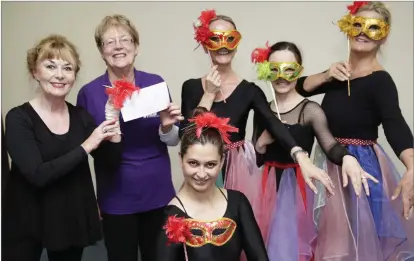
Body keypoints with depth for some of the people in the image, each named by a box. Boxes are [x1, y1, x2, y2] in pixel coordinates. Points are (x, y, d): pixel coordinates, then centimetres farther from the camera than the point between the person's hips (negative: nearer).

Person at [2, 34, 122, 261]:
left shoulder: (81, 116, 2)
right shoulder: (19, 118, -11)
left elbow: (111, 162, 0)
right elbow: (37, 174, -22)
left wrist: (112, 121, -12)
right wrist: (86, 146, -21)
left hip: (72, 220, 4)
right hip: (26, 223, -4)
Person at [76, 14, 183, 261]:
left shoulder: (156, 83, -4)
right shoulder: (89, 92, -7)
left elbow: (173, 140, -1)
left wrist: (167, 127, -19)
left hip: (158, 192, 2)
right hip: (116, 198, -1)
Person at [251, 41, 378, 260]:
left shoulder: (310, 110, -9)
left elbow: (330, 145, -25)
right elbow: (255, 161, 9)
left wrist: (347, 158, -46)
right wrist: (261, 143, -11)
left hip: (296, 189, -4)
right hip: (267, 188, 4)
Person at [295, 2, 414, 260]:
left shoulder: (380, 80, -16)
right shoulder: (340, 72, 2)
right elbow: (299, 88, 5)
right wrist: (326, 76, -13)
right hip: (331, 164, 6)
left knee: (358, 238, 7)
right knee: (332, 238, 20)